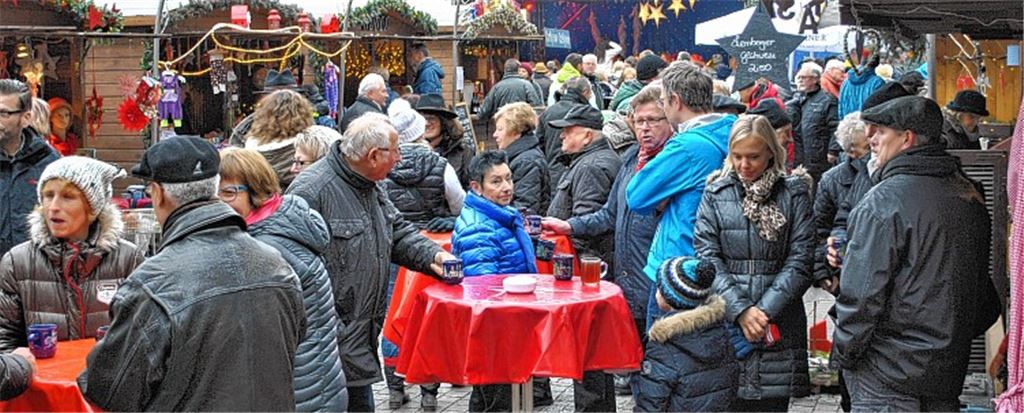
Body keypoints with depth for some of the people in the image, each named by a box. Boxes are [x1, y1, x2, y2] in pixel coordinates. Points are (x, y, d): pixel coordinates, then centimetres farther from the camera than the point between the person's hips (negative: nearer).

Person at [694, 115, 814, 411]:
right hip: (725, 320, 0)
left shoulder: (794, 194, 3)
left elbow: (800, 261, -3)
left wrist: (765, 310, -12)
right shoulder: (716, 194, 5)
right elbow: (707, 258, -2)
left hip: (779, 324, 0)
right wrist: (740, 310, -13)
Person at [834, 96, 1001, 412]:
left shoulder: (883, 202, -18)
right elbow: (983, 290, 16)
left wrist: (845, 353, -7)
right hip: (949, 372, 8)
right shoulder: (971, 196, 7)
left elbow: (862, 294, -19)